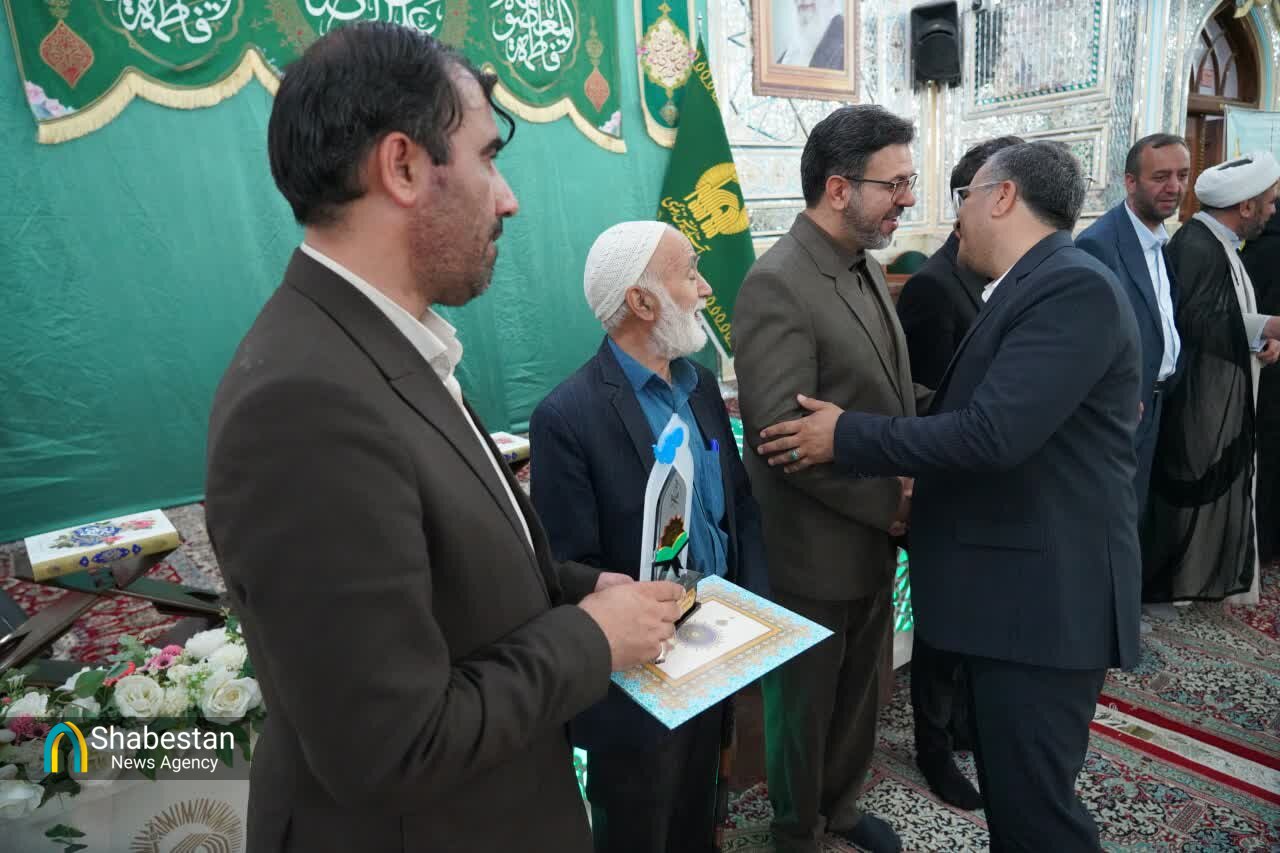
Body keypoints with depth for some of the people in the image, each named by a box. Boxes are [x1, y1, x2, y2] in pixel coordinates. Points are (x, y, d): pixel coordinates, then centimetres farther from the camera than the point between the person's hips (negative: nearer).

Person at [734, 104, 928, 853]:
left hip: (875, 538, 8)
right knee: (805, 703, 16)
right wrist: (890, 501, -18)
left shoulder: (866, 266, 6)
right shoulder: (777, 285, -21)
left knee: (859, 690, 25)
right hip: (816, 549, -8)